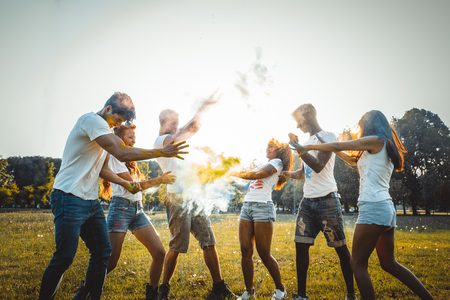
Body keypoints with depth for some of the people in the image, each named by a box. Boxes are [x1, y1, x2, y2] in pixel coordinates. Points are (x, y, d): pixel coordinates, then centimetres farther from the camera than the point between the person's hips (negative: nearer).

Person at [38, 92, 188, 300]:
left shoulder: (102, 129, 17)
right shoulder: (92, 120, -13)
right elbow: (122, 153, -24)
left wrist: (126, 184, 16)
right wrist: (161, 152, -20)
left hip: (91, 201, 10)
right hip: (69, 199, -9)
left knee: (102, 252, 7)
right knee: (64, 257, -7)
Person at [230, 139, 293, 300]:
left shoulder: (277, 162, 3)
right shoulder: (265, 164, 28)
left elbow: (257, 175, -10)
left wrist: (236, 173, -2)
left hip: (262, 207, -7)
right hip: (247, 206, 7)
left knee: (264, 254, -5)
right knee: (245, 251, 0)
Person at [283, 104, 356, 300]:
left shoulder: (327, 136, -4)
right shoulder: (308, 141, 18)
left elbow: (318, 167, -17)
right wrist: (289, 174, 7)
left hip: (327, 201, -7)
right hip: (307, 201, 7)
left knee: (340, 247, 2)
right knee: (301, 245, 0)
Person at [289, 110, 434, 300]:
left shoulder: (375, 141, -4)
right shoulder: (385, 149, 22)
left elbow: (337, 146, -4)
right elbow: (353, 160, 30)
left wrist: (307, 147, 4)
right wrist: (335, 150, 32)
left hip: (373, 208, -10)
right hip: (387, 209, 10)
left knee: (358, 264, -4)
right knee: (389, 264, 18)